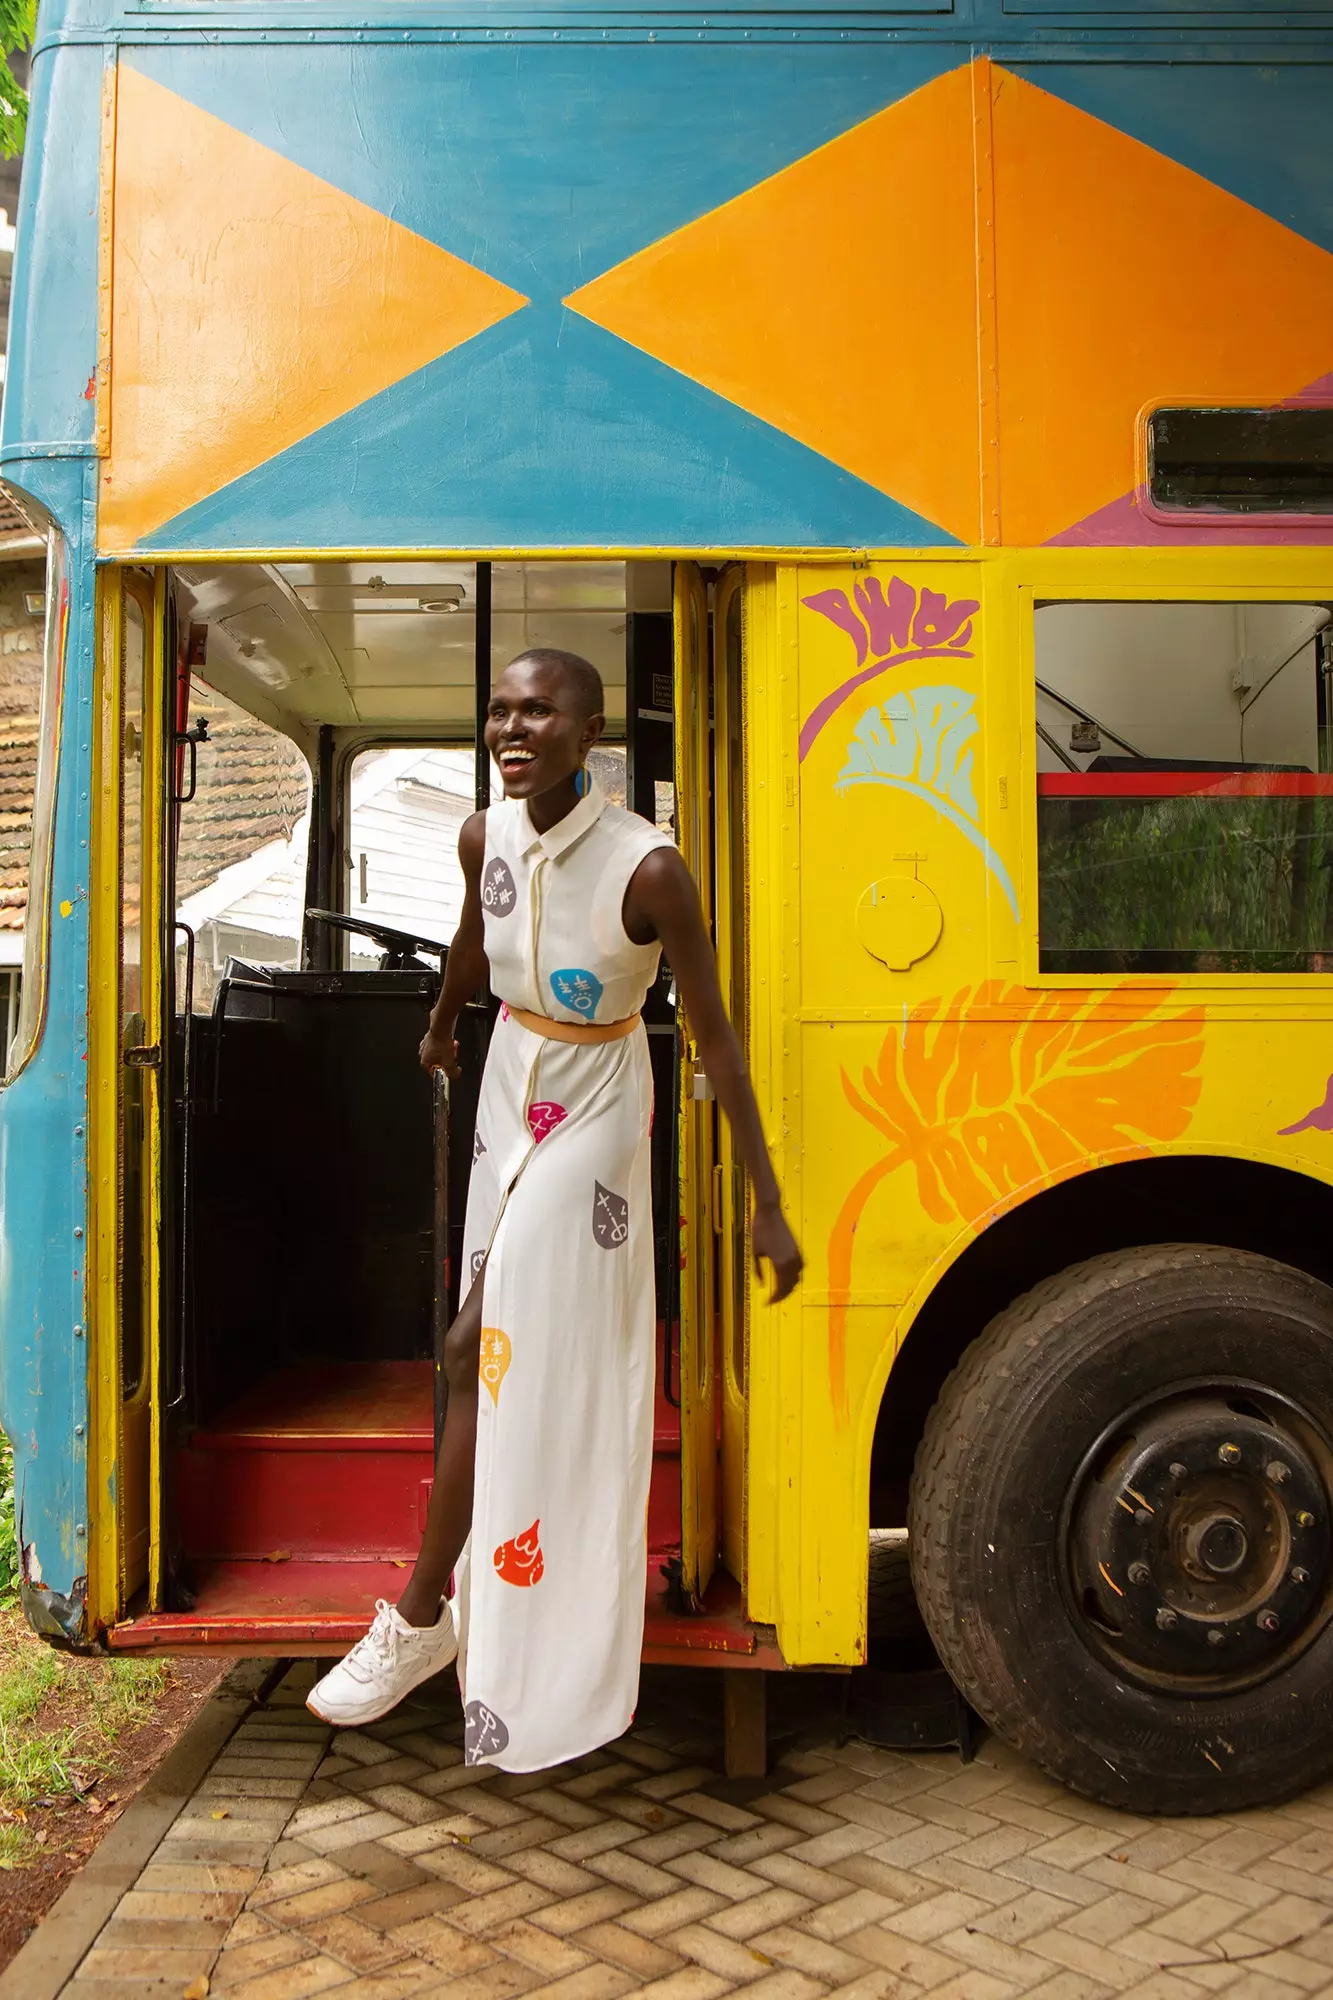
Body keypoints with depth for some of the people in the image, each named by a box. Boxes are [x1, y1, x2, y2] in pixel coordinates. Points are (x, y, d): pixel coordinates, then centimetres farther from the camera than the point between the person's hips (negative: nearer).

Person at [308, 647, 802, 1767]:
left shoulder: (647, 870, -25)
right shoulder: (487, 838, -7)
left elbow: (715, 1038, -21)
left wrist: (767, 1205, -20)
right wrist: (442, 1026, 34)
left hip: (594, 1113, -6)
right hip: (511, 1089, 6)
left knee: (482, 1348, -9)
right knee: (512, 1352, 13)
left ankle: (422, 1617, 6)